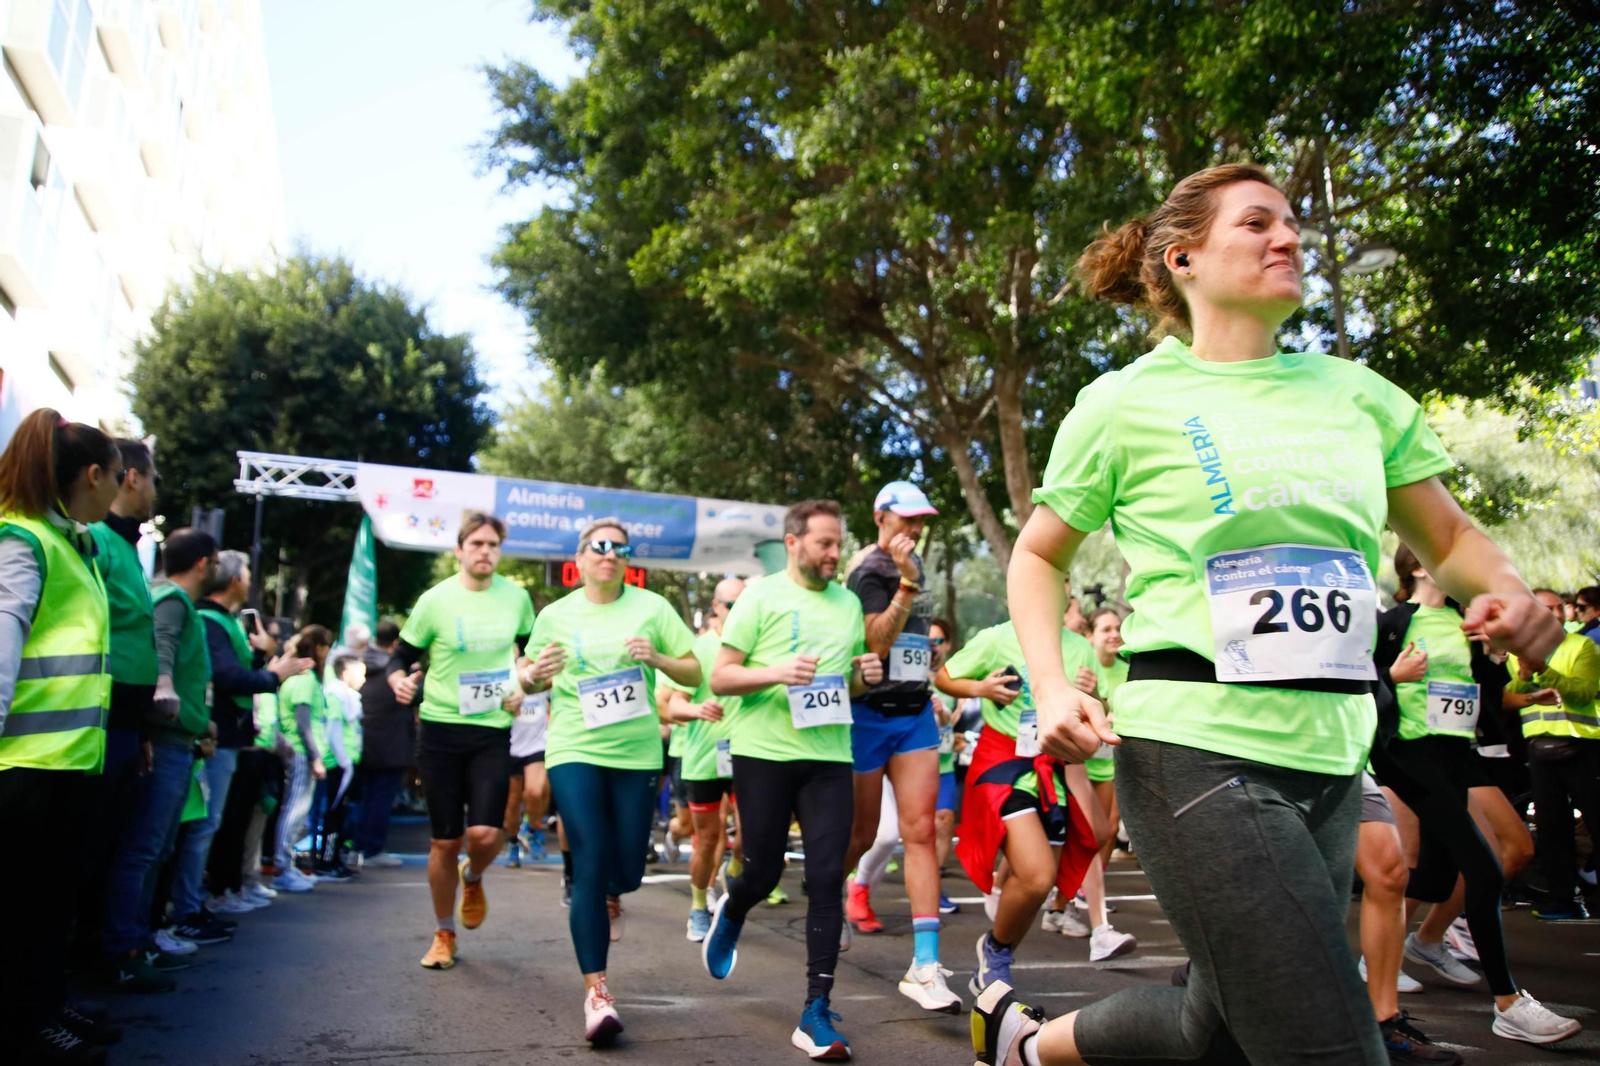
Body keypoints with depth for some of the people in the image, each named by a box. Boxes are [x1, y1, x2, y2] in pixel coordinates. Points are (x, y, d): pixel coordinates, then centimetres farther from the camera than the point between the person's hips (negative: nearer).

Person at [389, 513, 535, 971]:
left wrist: (522, 683, 1)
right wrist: (399, 681, -22)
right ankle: (444, 933, 27)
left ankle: (472, 878, 26)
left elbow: (530, 646, 19)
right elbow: (402, 657, 0)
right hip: (441, 730, -1)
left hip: (493, 731, 1)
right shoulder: (435, 601, -6)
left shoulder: (516, 596, 2)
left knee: (485, 834, -12)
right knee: (444, 841, 5)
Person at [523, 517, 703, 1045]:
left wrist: (657, 659, -15)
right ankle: (596, 992, 1)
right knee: (590, 866, -9)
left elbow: (695, 674, 3)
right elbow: (531, 682, 14)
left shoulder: (651, 607, 2)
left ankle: (608, 897, 48)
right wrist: (536, 675, -9)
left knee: (628, 869, 8)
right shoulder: (555, 615, 5)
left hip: (637, 753, 1)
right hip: (575, 751, -1)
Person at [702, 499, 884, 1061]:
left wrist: (865, 677, -1)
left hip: (830, 757, 3)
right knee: (764, 872, 7)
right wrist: (776, 671, -22)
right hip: (763, 753, -3)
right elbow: (719, 679, -5)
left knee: (827, 879, -3)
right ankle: (730, 912, 44)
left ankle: (816, 1012, 5)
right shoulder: (760, 595, -3)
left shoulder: (849, 603, 12)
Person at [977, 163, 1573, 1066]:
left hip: (1333, 758, 6)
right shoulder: (1127, 401, -1)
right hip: (1199, 747, -6)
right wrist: (1052, 687, -9)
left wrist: (1507, 589, -3)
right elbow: (1038, 557, 6)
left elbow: (1447, 536, 19)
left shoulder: (1357, 392, 11)